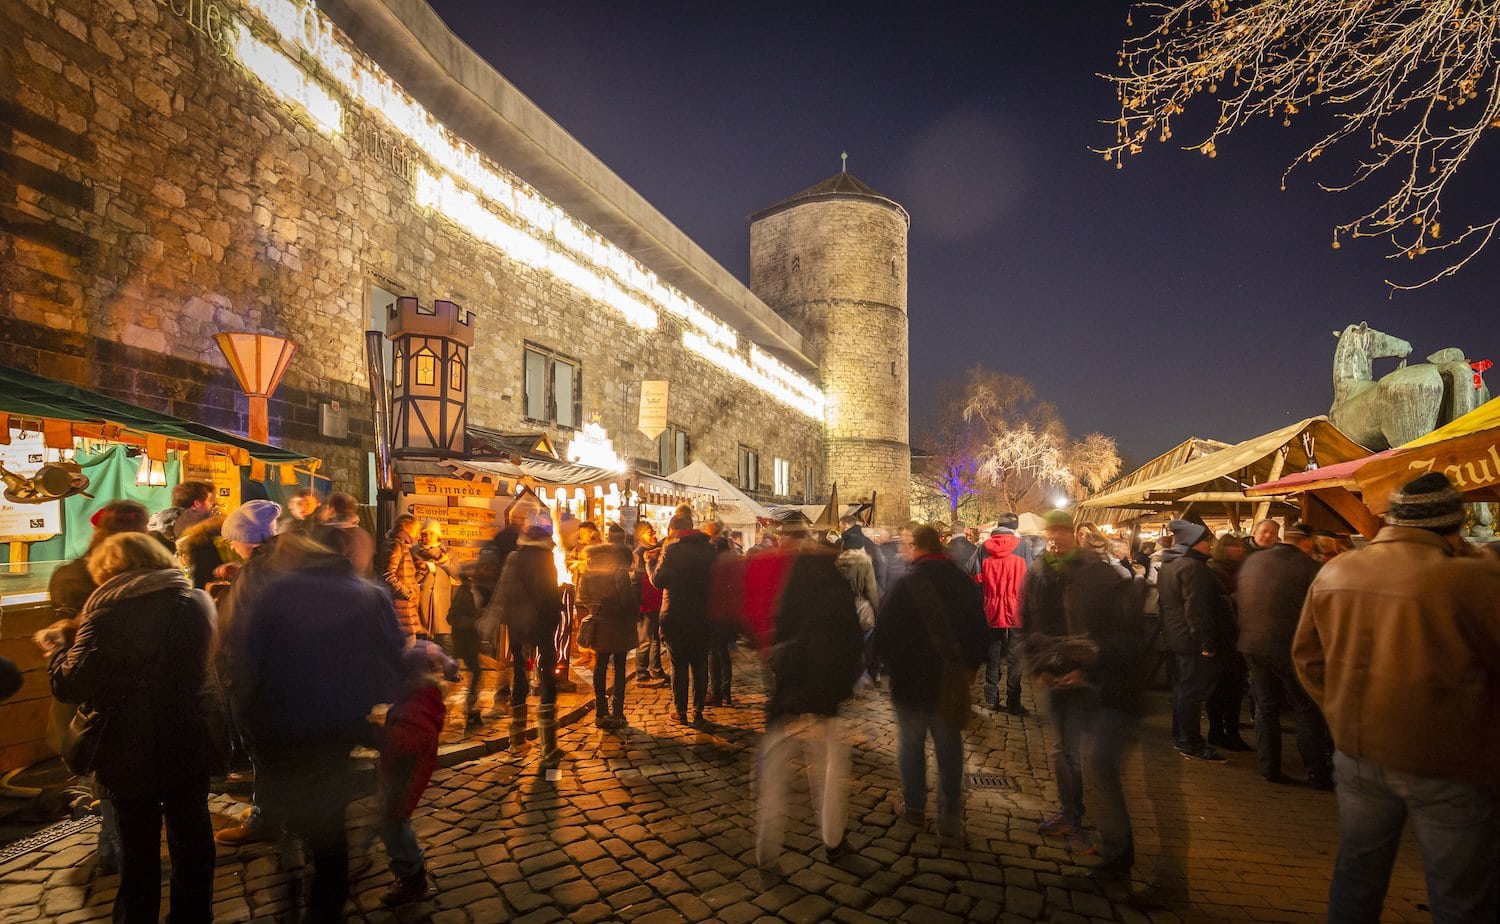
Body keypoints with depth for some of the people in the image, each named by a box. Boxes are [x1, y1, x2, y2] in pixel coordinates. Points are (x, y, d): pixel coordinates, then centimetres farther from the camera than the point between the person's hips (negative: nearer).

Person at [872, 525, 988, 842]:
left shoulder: (904, 584, -16)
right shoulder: (965, 583, -3)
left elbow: (884, 633, -12)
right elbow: (980, 632, 6)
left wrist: (892, 664, 6)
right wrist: (969, 667, 16)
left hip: (910, 679, -3)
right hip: (951, 682, 3)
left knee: (911, 744, 14)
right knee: (949, 747, 13)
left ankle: (914, 807, 26)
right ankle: (950, 816, 17)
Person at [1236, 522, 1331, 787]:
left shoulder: (1251, 562, 6)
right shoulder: (1309, 567, -9)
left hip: (1252, 645, 5)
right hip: (1290, 648, -5)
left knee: (1265, 706, 14)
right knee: (1307, 710, 9)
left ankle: (1269, 768, 19)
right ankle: (1318, 773, 15)